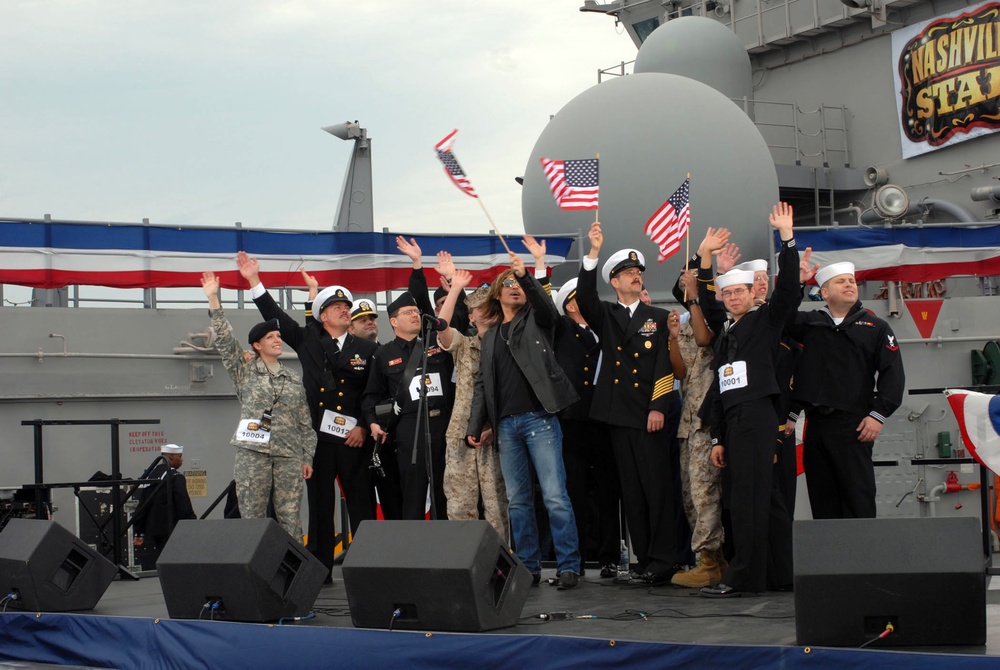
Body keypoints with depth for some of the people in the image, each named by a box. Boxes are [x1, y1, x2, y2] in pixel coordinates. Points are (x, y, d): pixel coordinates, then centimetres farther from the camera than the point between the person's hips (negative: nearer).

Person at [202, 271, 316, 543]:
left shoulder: (293, 379, 15)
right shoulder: (245, 370, 9)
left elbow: (305, 423, 15)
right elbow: (224, 339, -3)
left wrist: (308, 458, 9)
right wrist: (213, 299, -11)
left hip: (289, 455, 2)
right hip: (252, 453, -2)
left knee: (290, 517, -1)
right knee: (252, 516, -3)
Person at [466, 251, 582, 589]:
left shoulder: (535, 320, 8)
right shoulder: (490, 336, 19)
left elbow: (546, 305, -17)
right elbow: (483, 383, 18)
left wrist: (525, 275, -30)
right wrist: (475, 426, 12)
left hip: (539, 418, -5)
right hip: (506, 424, 5)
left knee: (555, 496, -10)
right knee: (518, 500, 6)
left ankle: (568, 567, -7)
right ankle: (528, 567, 12)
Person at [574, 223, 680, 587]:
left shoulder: (659, 318, 9)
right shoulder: (605, 316, 14)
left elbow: (666, 365, 1)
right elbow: (584, 297, -6)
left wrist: (659, 407, -10)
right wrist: (593, 252, -16)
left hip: (650, 416, -2)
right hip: (618, 416, 3)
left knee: (657, 488, -7)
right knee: (631, 492, 4)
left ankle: (663, 561, -5)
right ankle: (644, 560, 9)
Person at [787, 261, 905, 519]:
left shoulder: (875, 327, 7)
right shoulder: (810, 323, 15)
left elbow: (893, 372, 1)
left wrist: (878, 414, -8)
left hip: (853, 425, -3)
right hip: (815, 425, 3)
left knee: (858, 497, -6)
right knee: (822, 499, 6)